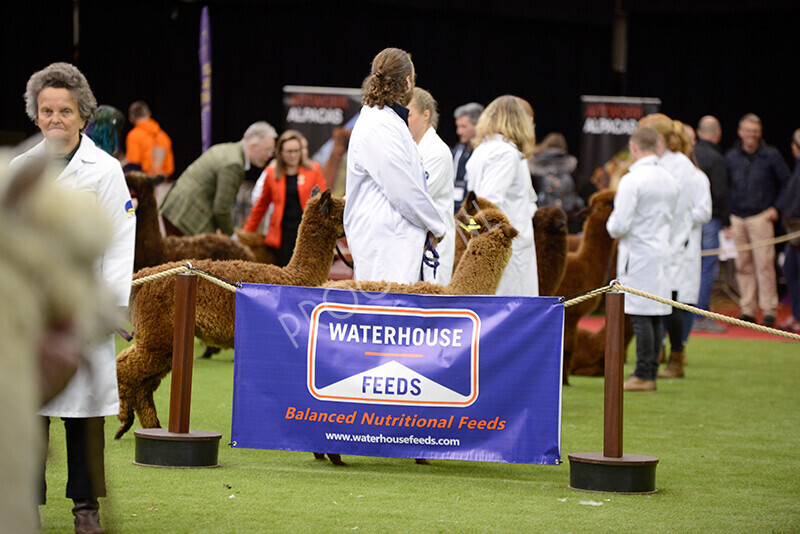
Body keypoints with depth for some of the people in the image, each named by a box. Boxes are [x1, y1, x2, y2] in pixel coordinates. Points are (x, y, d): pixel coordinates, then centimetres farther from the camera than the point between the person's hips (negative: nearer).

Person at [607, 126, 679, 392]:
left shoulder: (632, 180, -15)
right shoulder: (669, 180, 9)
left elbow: (620, 225, -17)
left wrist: (611, 225, 3)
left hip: (638, 256, -7)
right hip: (661, 253, 7)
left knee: (640, 316, -6)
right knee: (655, 316, 9)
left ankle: (643, 375, -6)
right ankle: (651, 373, 13)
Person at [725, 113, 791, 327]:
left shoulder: (771, 155, 1)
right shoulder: (731, 157, 10)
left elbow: (786, 183, 7)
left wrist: (776, 207, -1)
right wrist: (727, 219, 9)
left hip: (761, 217, -4)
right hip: (737, 219, 4)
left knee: (764, 264, -8)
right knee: (743, 266, 4)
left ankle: (769, 311, -5)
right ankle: (747, 309, 10)